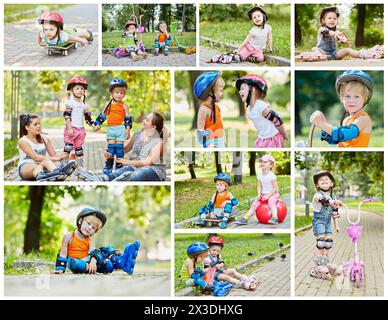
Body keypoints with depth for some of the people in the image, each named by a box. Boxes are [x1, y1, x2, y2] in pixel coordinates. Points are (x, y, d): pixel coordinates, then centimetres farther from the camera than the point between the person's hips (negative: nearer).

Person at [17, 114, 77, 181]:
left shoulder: (44, 139, 11)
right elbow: (35, 157, -18)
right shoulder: (22, 141, -5)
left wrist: (60, 156, -20)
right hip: (25, 168, -4)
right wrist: (54, 159, -27)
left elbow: (54, 154, 4)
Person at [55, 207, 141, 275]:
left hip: (87, 261, 4)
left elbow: (93, 252, -10)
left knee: (105, 251, -13)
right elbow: (63, 254, 1)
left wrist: (93, 261, -31)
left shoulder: (90, 240, 10)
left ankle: (122, 260, -43)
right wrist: (60, 269, -10)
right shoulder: (68, 236, 3)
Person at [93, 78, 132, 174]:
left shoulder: (124, 106, 1)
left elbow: (128, 118, 0)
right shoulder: (109, 104, 7)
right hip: (111, 129, 2)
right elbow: (102, 115, 15)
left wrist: (128, 129, -8)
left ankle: (119, 165, 8)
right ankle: (108, 166, 8)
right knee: (110, 147, 2)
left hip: (120, 129, -1)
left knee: (119, 147, 0)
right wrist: (98, 124, 11)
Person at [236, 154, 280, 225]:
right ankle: (245, 218, -8)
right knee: (255, 204, -5)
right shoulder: (260, 176, 4)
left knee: (271, 203, -34)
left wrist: (268, 195, -21)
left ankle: (274, 218, -48)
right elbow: (259, 186, 10)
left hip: (273, 194, -7)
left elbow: (275, 188, -16)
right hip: (263, 194, 7)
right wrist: (259, 194, -10)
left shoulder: (272, 175, -16)